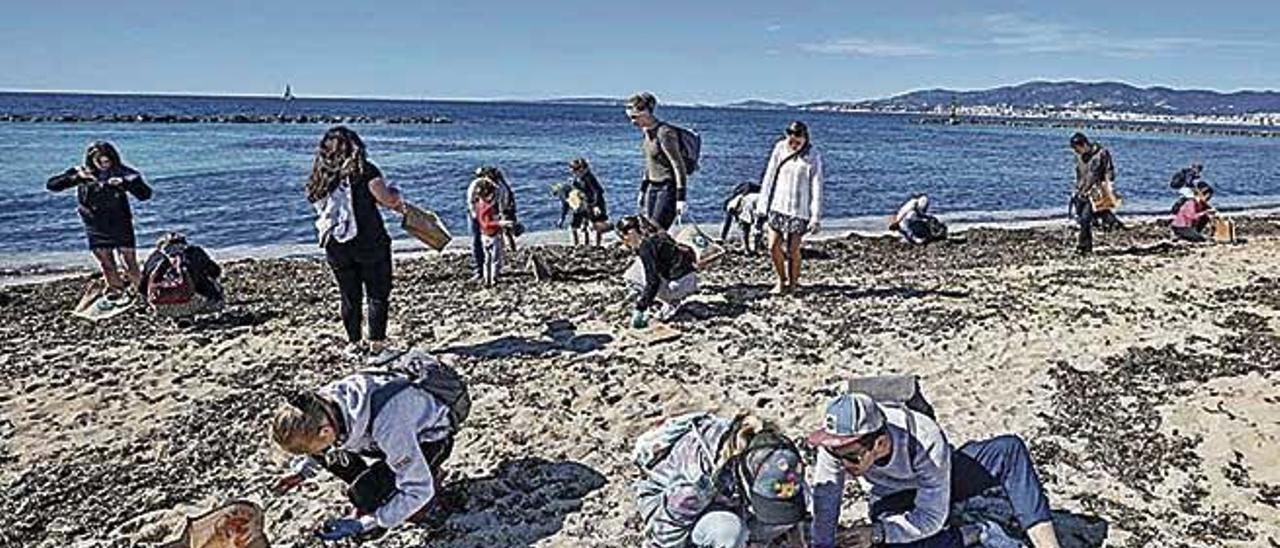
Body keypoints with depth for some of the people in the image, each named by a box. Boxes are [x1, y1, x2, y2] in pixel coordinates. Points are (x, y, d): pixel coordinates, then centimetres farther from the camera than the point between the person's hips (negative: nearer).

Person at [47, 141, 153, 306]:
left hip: (121, 226, -3)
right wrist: (76, 178, -23)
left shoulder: (122, 173, -9)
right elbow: (51, 185, -8)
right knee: (106, 264, 13)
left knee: (130, 265, -6)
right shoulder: (81, 172, -2)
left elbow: (145, 194, -16)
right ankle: (115, 293, 29)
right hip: (96, 229, 3)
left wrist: (125, 183, -31)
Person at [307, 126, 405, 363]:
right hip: (369, 243, -5)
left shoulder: (321, 176, 5)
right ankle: (377, 346, 5)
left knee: (350, 297, 15)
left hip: (335, 246, 5)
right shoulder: (363, 170, -10)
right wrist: (397, 195, 10)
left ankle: (353, 344, 25)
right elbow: (388, 200, -14)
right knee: (378, 295, 5)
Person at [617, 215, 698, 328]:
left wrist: (640, 308, -18)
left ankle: (671, 304, -4)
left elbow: (652, 281, -22)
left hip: (681, 284, -9)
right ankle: (673, 301, 12)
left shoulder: (645, 244, -17)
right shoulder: (655, 236, 10)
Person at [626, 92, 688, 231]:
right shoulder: (648, 132, 9)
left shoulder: (664, 133, -19)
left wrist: (681, 198, -21)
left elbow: (679, 166, -19)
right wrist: (642, 190, 21)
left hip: (668, 189, -9)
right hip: (653, 188, 9)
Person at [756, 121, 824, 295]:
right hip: (777, 206, 4)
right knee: (773, 247, 2)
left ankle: (793, 283, 19)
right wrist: (762, 204, 8)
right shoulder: (780, 149, 2)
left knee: (792, 250, -1)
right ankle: (781, 280, 23)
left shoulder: (813, 156, -8)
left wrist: (815, 217, -11)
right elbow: (769, 177, 8)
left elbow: (817, 187, -8)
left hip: (799, 210, -4)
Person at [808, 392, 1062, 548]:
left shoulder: (927, 444, -40)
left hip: (943, 479, -1)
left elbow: (931, 517, -32)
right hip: (894, 499, 1)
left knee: (1010, 449, -24)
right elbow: (824, 509, -26)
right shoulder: (836, 445, -35)